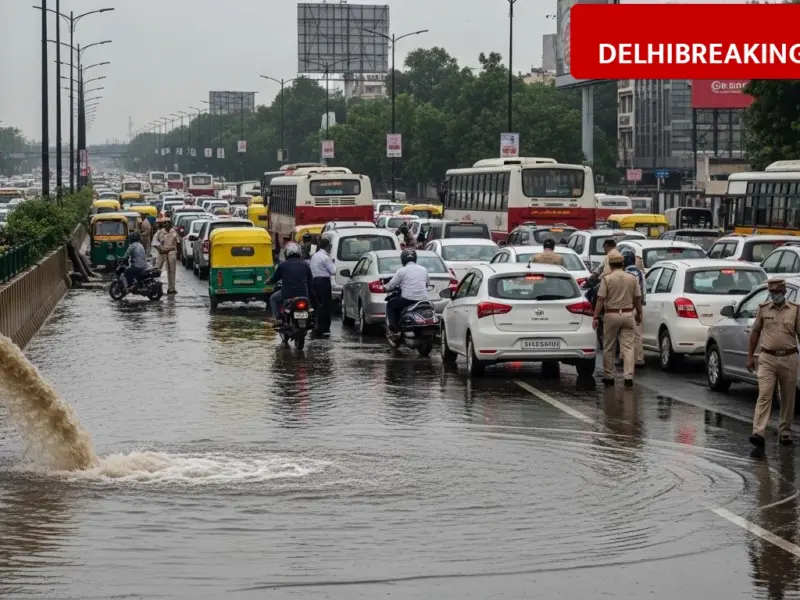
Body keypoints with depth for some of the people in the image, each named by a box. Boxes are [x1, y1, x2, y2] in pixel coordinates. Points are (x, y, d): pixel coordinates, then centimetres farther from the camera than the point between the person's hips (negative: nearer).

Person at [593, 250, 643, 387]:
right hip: (628, 314, 2)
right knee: (628, 347, 1)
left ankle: (608, 377, 16)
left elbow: (600, 299, -11)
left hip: (611, 315, -2)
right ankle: (629, 376, -8)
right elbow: (637, 299, 7)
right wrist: (639, 314, 20)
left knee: (609, 348, 10)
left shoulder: (607, 279, -8)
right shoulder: (632, 278, 1)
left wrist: (596, 317, -9)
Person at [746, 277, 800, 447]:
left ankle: (785, 432, 24)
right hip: (767, 358, 0)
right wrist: (750, 356, 9)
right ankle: (758, 433, -18)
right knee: (764, 395, -11)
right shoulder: (763, 309, 5)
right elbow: (755, 332, 12)